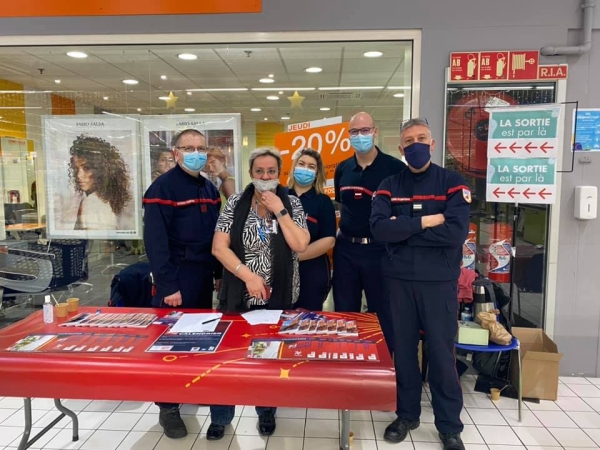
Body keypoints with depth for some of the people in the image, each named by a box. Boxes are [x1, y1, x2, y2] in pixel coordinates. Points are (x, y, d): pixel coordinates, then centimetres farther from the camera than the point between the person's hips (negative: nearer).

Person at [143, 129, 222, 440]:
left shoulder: (209, 189, 11)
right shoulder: (162, 188, -12)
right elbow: (155, 241, -18)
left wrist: (220, 272, 11)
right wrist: (167, 285, -20)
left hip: (204, 276, 7)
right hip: (177, 277, -7)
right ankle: (168, 408, 18)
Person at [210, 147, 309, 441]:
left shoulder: (292, 203, -2)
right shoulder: (235, 203, -3)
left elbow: (300, 245, -12)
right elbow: (219, 247, -8)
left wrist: (280, 211, -16)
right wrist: (248, 276, -17)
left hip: (279, 297, 0)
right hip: (239, 295, 0)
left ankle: (266, 412, 37)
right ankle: (220, 417, 30)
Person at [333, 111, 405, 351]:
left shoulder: (395, 167, -8)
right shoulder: (342, 169, 7)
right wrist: (341, 232, 12)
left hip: (380, 249, -4)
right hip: (345, 249, 5)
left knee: (382, 315, 10)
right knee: (344, 313, 16)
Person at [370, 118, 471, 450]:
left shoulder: (452, 183, -1)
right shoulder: (389, 186, 5)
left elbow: (457, 232, -16)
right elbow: (379, 228, -12)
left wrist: (402, 229, -13)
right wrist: (426, 221, -16)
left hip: (439, 282, -2)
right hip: (398, 281, 2)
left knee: (442, 353, 7)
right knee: (402, 349, 12)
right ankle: (406, 414, 31)